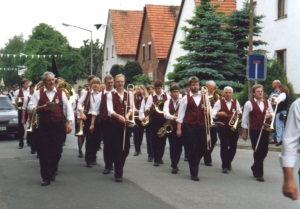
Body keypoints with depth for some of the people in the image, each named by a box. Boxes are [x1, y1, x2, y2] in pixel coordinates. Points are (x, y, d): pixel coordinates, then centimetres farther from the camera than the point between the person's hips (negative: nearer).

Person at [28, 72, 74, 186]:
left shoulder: (61, 93, 6)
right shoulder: (38, 93, 3)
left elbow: (68, 108, 2)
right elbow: (30, 107, -2)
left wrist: (70, 122, -7)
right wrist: (42, 107, -17)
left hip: (58, 125, 1)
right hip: (43, 126, -1)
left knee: (57, 151, 7)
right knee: (44, 151, -1)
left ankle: (53, 172, 30)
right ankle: (46, 177, 6)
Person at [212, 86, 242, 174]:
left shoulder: (236, 102, 9)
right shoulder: (219, 102, 0)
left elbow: (240, 114, 11)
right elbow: (213, 114, -6)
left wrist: (238, 114, -12)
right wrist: (219, 113, -25)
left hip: (233, 127, 3)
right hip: (223, 127, -3)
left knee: (233, 146, 6)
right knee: (224, 146, -4)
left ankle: (228, 162, 28)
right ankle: (224, 166, 6)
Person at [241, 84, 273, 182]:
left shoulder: (267, 102, 9)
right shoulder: (249, 103, -6)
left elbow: (272, 114, 14)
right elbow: (244, 118, -4)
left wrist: (270, 115, -11)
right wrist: (244, 132, -4)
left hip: (265, 130, 5)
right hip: (255, 131, -5)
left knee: (264, 151, 9)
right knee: (258, 152, -4)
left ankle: (255, 167, 34)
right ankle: (259, 174, 6)